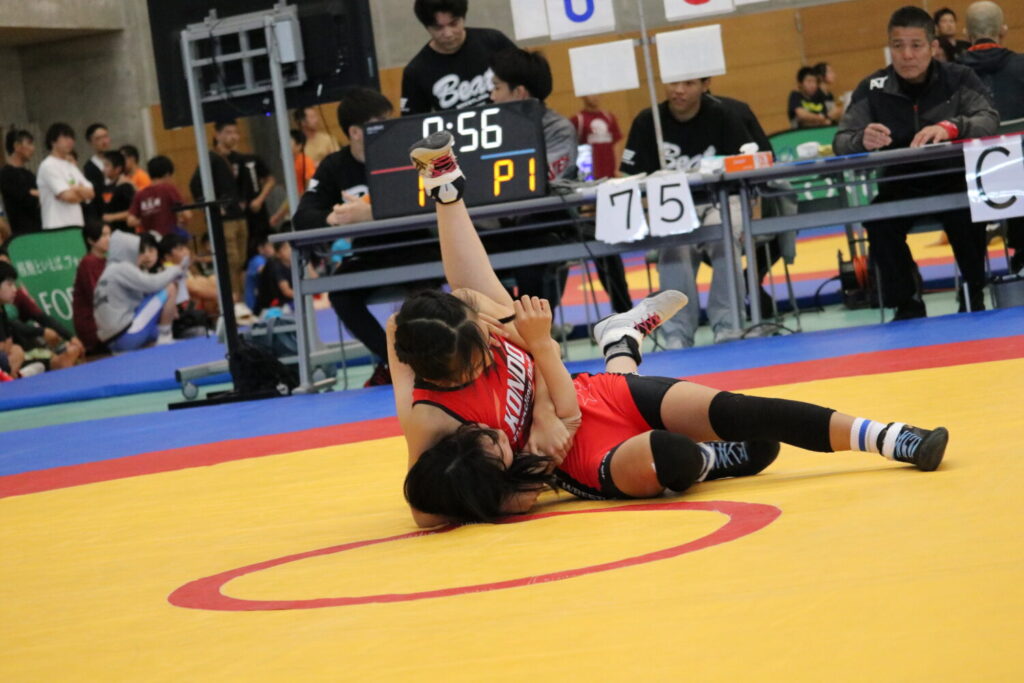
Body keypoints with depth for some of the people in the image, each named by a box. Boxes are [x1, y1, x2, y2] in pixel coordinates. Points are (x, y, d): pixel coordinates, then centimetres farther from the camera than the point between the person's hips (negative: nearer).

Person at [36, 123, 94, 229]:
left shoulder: (70, 166, 18)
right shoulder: (48, 166, -7)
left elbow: (90, 193, 10)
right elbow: (68, 196, -15)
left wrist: (77, 189, -9)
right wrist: (82, 193, 5)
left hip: (77, 224, 8)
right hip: (57, 225, -8)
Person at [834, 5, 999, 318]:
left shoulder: (958, 79, -1)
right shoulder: (872, 89, 0)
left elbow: (989, 119, -16)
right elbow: (841, 142, -7)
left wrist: (950, 127, -39)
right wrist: (863, 141, -34)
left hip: (954, 180, -1)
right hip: (899, 187, 1)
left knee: (964, 212, -33)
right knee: (877, 221, -29)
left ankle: (973, 294, -9)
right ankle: (907, 304, -10)